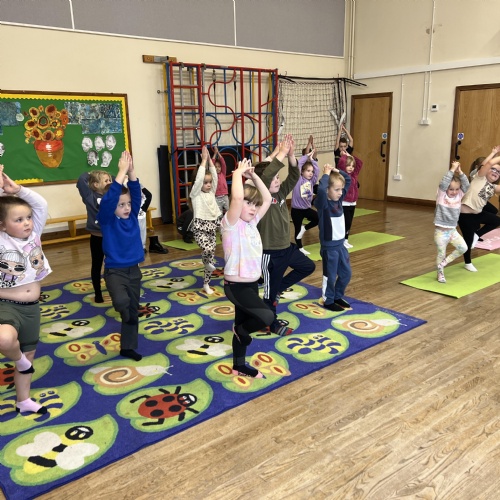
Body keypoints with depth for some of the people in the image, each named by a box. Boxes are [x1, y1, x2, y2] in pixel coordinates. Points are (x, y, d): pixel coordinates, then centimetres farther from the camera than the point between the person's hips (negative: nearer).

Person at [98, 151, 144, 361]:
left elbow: (136, 193, -10)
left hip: (134, 270, 5)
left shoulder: (132, 216, 1)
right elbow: (108, 199, -28)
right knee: (122, 301, -30)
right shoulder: (106, 219, -11)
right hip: (114, 271, -5)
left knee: (133, 309, 13)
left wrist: (131, 171, -24)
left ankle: (128, 346, 29)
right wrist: (122, 171, -30)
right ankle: (125, 312, 6)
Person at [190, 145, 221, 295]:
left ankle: (206, 284, 21)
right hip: (200, 227, -6)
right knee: (208, 249, -32)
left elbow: (215, 176, 0)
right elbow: (199, 178, -18)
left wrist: (210, 160, -3)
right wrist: (203, 160, -14)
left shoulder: (212, 192, 10)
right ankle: (206, 262, 3)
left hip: (212, 226, 6)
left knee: (211, 256, 8)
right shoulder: (195, 193, -4)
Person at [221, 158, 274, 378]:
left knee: (243, 324, 19)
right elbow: (237, 197, -33)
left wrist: (253, 175, 2)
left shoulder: (252, 222, 7)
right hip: (236, 286, -8)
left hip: (252, 283, 8)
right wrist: (238, 173, -18)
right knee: (267, 317, -21)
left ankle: (239, 366, 35)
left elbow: (267, 198, 10)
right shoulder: (231, 223, -16)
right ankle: (241, 331, 10)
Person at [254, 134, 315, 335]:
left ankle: (279, 289, 32)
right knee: (270, 290, 7)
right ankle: (273, 323, 28)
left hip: (287, 247, 8)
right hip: (270, 253, -8)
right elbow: (264, 176, -38)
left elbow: (294, 176, -1)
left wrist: (291, 155, -17)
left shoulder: (281, 193, 2)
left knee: (308, 267, 24)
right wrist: (281, 153, -34)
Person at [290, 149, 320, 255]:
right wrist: (306, 156, -12)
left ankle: (304, 228, 12)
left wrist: (312, 159, -2)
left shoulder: (311, 181, 6)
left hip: (307, 208, 6)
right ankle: (300, 248, 21)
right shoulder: (298, 180, -10)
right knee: (298, 229, 6)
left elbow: (317, 169, 3)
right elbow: (297, 166, -19)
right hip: (296, 209, -6)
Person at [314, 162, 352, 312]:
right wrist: (326, 174, -25)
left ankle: (338, 297, 35)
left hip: (341, 244, 8)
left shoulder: (339, 199, 3)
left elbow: (348, 180, 13)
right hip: (329, 246, -8)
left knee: (346, 273, 17)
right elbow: (321, 189, -40)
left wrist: (336, 171, 0)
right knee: (330, 276, 5)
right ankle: (328, 301, 22)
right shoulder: (322, 203, -18)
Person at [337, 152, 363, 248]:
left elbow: (360, 163, 13)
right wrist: (344, 155, -6)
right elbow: (341, 163, -23)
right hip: (344, 203, -7)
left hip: (353, 203, 7)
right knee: (346, 222, -7)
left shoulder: (354, 174, 10)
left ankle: (345, 240, 21)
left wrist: (351, 156, 10)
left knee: (349, 223, 11)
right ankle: (341, 241, 4)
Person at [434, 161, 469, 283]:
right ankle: (440, 274, 25)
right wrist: (452, 170, -26)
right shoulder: (441, 195, -10)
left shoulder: (459, 195, 1)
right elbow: (443, 183, -27)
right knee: (441, 254, 5)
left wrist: (460, 172, -23)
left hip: (453, 230, 4)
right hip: (441, 231, -4)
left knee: (463, 248, -7)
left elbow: (466, 185, -12)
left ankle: (444, 262, 11)